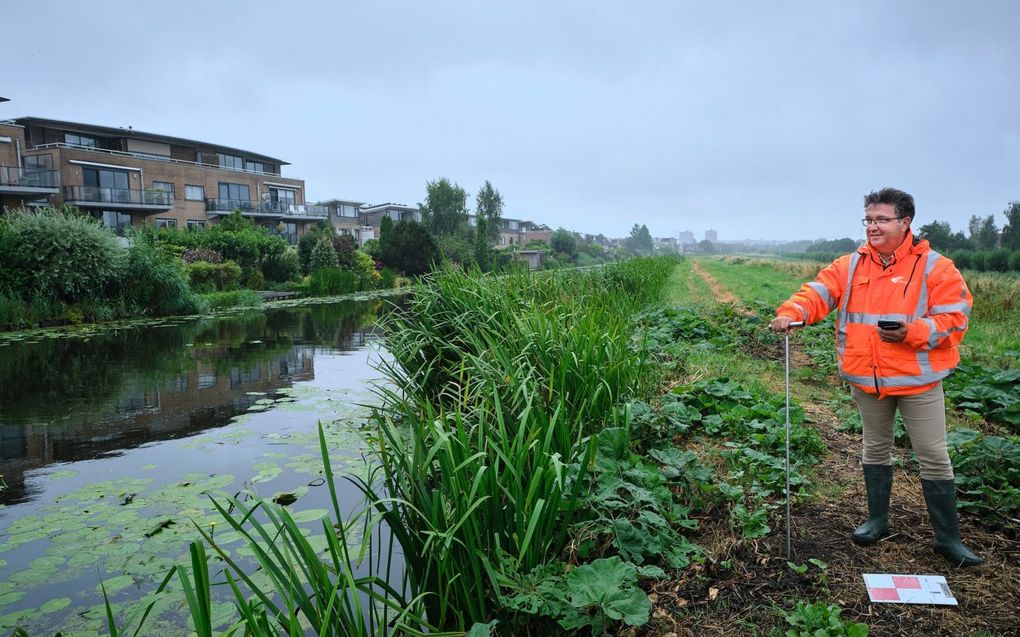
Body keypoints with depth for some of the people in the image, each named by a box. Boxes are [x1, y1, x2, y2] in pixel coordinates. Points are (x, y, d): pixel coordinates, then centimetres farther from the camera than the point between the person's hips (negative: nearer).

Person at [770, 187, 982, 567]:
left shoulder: (934, 267, -7)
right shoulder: (850, 266, 3)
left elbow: (956, 319, -10)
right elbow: (818, 293, -8)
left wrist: (912, 332, -25)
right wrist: (791, 313, -28)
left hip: (918, 380, -3)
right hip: (866, 380, 3)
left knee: (933, 457, 3)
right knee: (875, 450, 17)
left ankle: (948, 538, 18)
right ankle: (878, 520, 33)